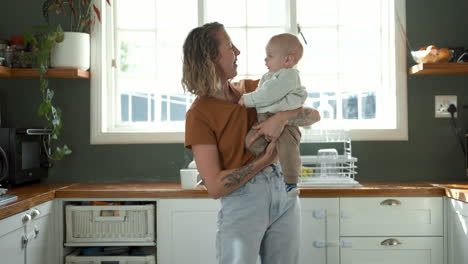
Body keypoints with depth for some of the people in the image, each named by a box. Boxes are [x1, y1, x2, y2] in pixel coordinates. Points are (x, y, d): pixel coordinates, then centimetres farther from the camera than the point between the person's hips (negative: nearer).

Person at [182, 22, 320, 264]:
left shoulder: (252, 89, 6)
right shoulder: (199, 114, -10)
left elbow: (314, 115, 4)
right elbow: (215, 187, -15)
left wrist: (281, 117, -16)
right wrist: (265, 160, -15)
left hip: (284, 190, 5)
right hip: (241, 201, -5)